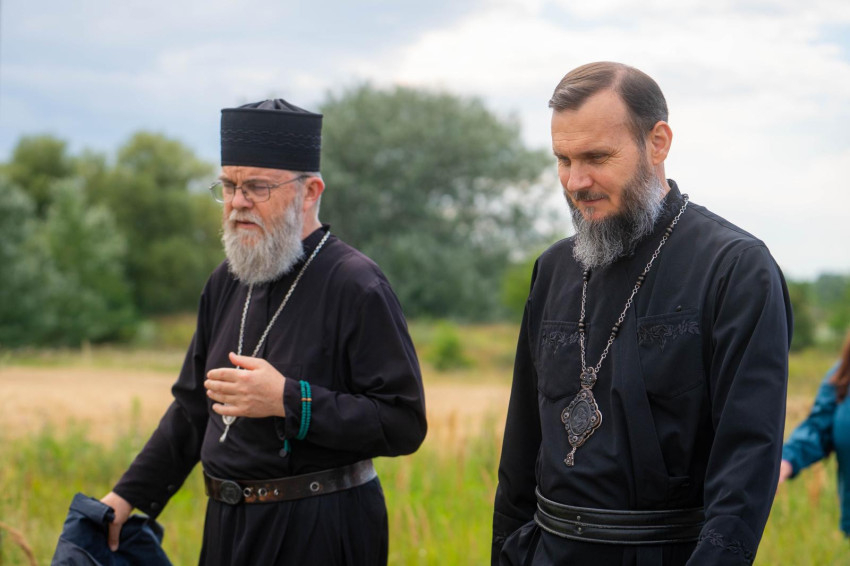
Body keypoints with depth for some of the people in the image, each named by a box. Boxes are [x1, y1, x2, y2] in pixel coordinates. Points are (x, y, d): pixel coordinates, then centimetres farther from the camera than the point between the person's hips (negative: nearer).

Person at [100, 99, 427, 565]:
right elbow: (191, 409, 19)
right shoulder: (227, 284, 10)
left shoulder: (356, 286, -13)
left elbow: (404, 425, -19)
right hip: (228, 527, 7)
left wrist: (287, 401, -24)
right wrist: (128, 497, 13)